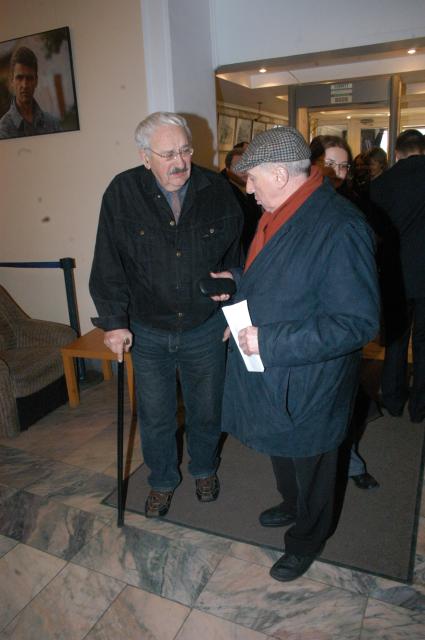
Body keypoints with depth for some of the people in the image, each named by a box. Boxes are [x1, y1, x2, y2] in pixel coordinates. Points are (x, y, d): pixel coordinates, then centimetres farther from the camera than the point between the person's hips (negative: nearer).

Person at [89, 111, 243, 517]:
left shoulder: (217, 191, -8)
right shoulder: (122, 193, -12)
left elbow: (236, 255, 2)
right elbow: (108, 265, -8)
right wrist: (115, 322, -10)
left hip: (205, 329, 1)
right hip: (147, 332, 0)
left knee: (205, 411, 19)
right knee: (155, 418, 16)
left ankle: (204, 469, 48)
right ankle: (162, 480, 43)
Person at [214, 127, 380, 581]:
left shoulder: (340, 229, -28)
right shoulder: (277, 214, 1)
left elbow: (358, 322, -29)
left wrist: (270, 342, -30)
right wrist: (238, 281, 3)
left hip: (309, 382, -8)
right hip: (270, 372, 8)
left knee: (309, 463, 17)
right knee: (281, 450, 29)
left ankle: (307, 540, 45)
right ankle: (292, 506, 58)